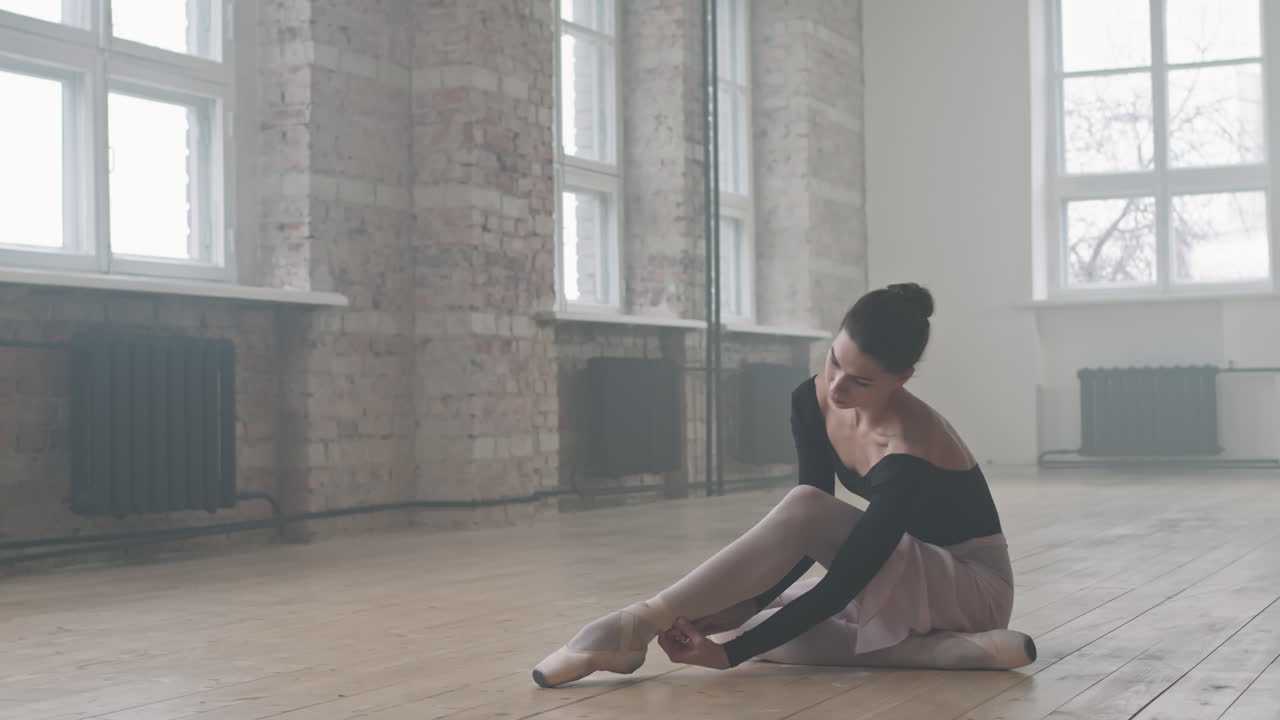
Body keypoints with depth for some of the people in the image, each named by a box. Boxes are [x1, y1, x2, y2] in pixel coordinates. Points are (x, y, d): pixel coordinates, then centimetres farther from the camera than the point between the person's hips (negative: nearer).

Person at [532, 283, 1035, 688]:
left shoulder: (912, 453, -31)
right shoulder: (813, 401, -9)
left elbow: (846, 582, -31)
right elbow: (810, 545, -4)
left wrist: (731, 651, -33)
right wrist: (740, 607, -19)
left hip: (973, 587, -8)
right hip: (908, 579, 8)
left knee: (805, 508, -32)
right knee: (750, 621, -15)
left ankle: (638, 625, -33)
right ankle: (949, 649, -21)